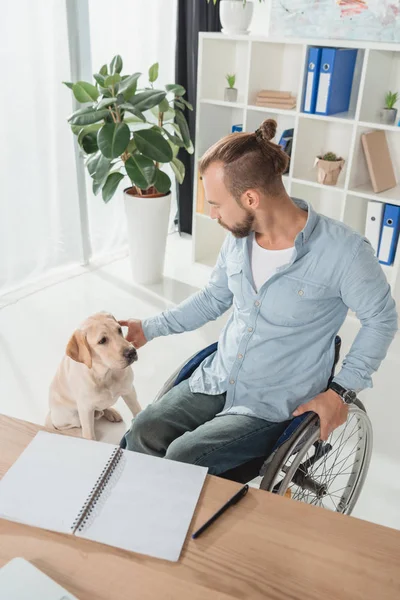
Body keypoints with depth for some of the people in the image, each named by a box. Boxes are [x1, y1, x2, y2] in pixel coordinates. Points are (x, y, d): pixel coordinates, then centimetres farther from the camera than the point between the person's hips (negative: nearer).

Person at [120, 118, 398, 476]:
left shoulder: (342, 251, -22)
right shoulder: (239, 236, -4)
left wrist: (343, 390, -10)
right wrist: (150, 329, 11)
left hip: (275, 405, -5)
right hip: (217, 380, 6)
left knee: (181, 460, -21)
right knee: (142, 434, -11)